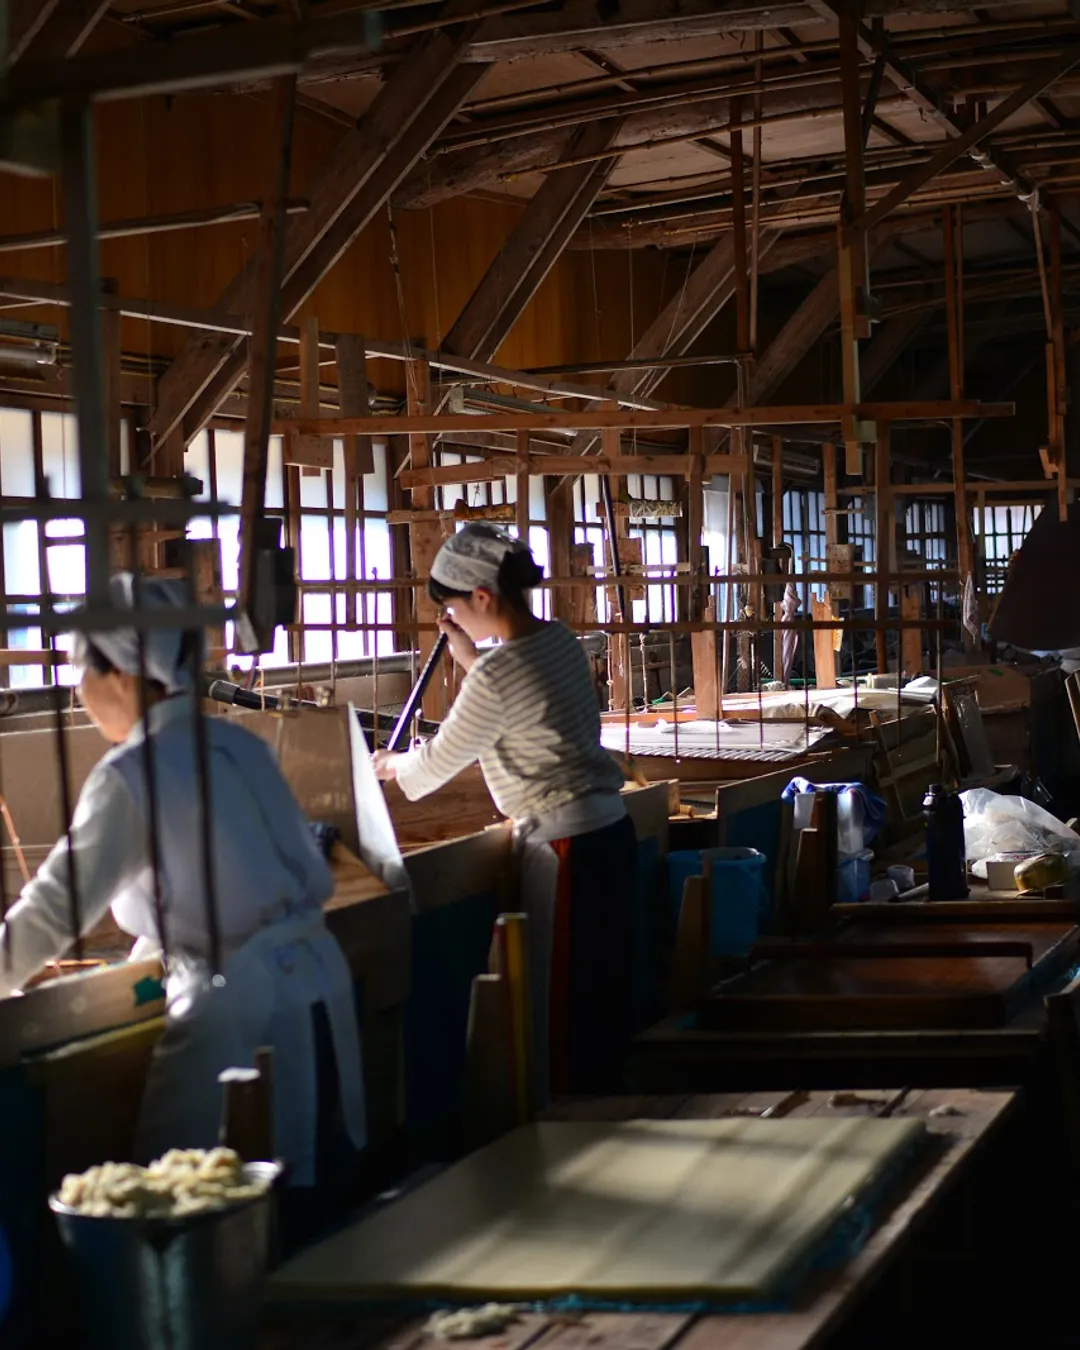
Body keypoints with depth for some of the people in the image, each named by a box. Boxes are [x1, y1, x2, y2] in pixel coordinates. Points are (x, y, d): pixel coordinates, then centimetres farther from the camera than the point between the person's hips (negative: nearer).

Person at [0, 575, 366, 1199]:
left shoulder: (133, 773, -11)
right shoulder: (238, 744, 10)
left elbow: (57, 906, -14)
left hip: (237, 1008, -8)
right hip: (317, 978, 8)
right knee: (309, 1184, 16)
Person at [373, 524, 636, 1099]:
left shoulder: (496, 678, -19)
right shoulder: (559, 640, 6)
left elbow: (441, 761, -7)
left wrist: (389, 764, 13)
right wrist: (472, 660, 18)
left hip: (566, 847, -9)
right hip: (610, 832, 9)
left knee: (561, 1003, 1)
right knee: (603, 995, 16)